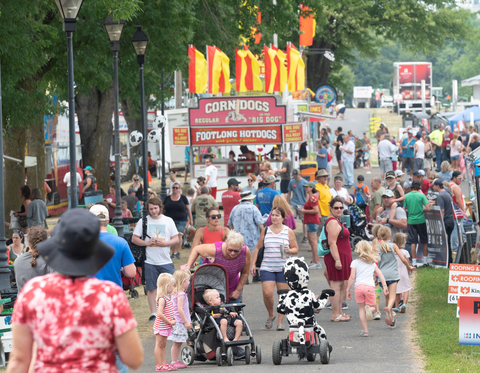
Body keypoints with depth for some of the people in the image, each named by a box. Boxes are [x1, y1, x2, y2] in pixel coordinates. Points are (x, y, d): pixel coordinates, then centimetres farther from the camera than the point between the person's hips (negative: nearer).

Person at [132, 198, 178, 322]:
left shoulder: (168, 221, 7)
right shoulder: (143, 221, 4)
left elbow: (176, 239, 7)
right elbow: (134, 239, 4)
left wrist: (165, 243, -12)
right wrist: (147, 243, -12)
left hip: (166, 261, 1)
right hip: (150, 261, 0)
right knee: (151, 288, 1)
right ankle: (153, 314, 8)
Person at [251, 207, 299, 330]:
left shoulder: (288, 232, 3)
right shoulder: (266, 231, 8)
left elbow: (296, 249, 6)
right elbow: (258, 247, 15)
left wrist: (289, 250, -16)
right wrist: (252, 264, 9)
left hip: (284, 268, -1)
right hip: (267, 268, 1)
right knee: (267, 293, -14)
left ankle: (280, 322, 9)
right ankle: (271, 316, 13)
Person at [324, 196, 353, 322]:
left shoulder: (335, 221, 18)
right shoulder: (333, 222, -15)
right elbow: (332, 243, -22)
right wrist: (337, 260, -25)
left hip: (342, 257, 11)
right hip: (336, 257, -11)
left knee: (343, 285, 14)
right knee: (336, 285, -9)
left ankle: (339, 312, 20)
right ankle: (335, 315, -8)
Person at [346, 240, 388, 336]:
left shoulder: (355, 263, 9)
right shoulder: (372, 263, 19)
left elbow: (352, 277, 2)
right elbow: (380, 274, 14)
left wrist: (348, 290, 7)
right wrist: (384, 286, 16)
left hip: (358, 287, -1)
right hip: (370, 286, 1)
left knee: (361, 308, 9)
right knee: (372, 306, 12)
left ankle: (365, 331, 5)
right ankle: (369, 309, -28)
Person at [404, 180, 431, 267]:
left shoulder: (406, 196, -2)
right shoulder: (421, 195, -6)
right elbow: (428, 208, -12)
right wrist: (422, 210, 8)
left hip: (411, 221, 1)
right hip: (421, 220, -1)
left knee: (413, 242, 3)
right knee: (424, 241, 12)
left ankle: (414, 262, -1)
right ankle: (425, 260, 17)